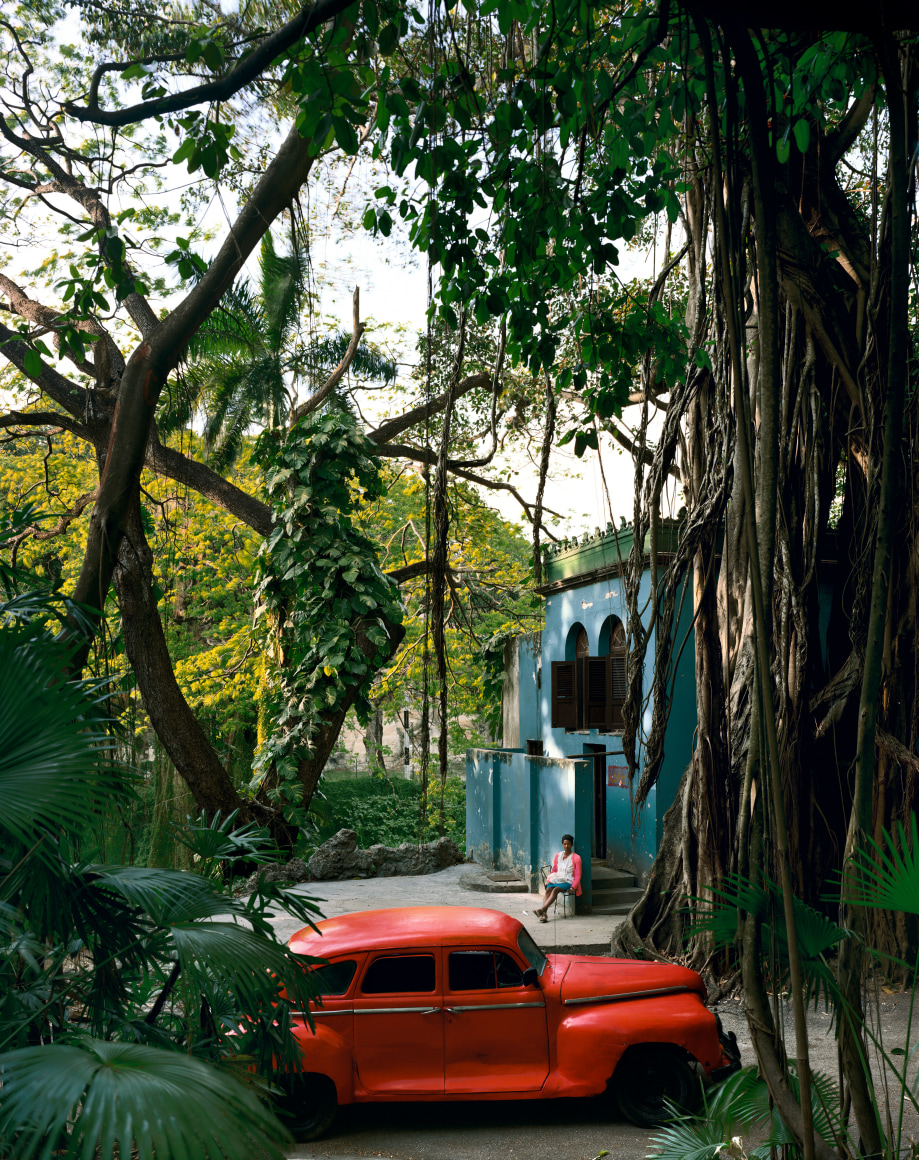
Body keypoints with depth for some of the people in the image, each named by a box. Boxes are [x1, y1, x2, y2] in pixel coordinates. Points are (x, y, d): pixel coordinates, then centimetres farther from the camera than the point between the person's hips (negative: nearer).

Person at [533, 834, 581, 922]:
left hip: (568, 882, -4)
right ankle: (543, 914, -45)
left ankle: (542, 909, -50)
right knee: (548, 889, -30)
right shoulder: (558, 856, 15)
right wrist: (548, 880, 3)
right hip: (556, 880, 4)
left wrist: (573, 888, -15)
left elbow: (578, 876, -2)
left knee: (556, 889, -35)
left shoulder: (576, 858, 0)